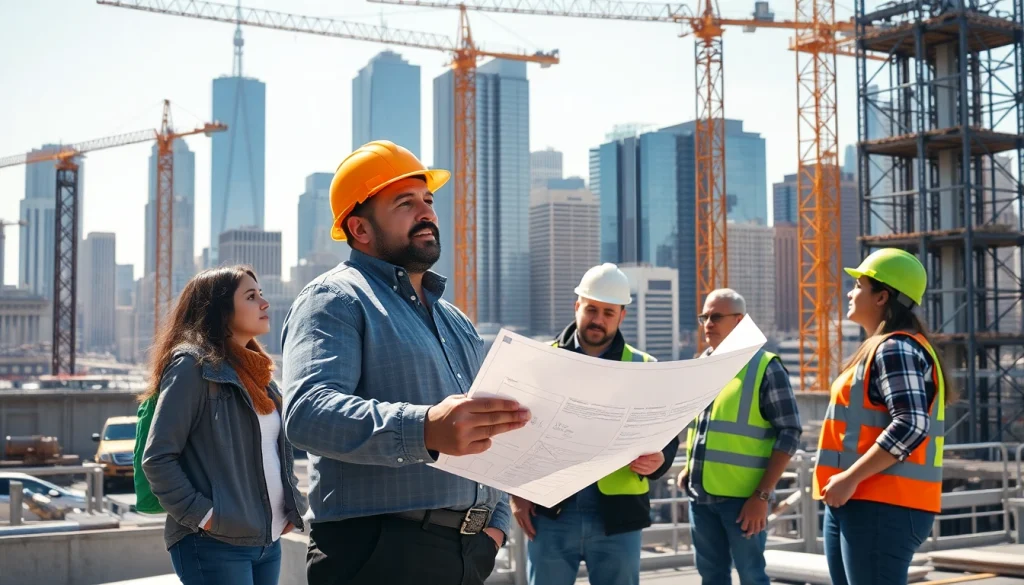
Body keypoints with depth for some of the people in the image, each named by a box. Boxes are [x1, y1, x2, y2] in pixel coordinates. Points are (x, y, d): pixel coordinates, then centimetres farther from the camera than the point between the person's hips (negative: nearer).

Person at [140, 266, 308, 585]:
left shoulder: (256, 370, 16)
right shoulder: (194, 365, -8)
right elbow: (157, 458, -13)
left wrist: (293, 505, 11)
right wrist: (201, 515, -17)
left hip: (269, 542, 8)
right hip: (214, 545, -8)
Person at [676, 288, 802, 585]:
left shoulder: (765, 367, -8)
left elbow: (789, 433, -12)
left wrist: (762, 494, -16)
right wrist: (689, 468, 10)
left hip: (741, 496, -6)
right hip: (700, 494, 7)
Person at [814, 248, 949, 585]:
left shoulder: (896, 349, -12)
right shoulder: (881, 348, 20)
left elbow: (911, 425, -24)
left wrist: (850, 478, -23)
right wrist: (844, 482, 18)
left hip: (881, 506, -11)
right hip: (858, 501, 11)